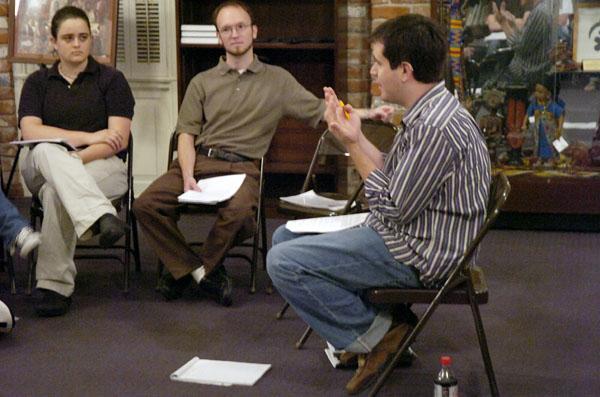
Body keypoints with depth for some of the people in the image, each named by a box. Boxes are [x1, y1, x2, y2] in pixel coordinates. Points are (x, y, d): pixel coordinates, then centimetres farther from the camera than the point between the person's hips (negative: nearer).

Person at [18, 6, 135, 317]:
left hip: (103, 167, -2)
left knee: (56, 191, -37)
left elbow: (118, 140, -4)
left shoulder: (111, 79, 8)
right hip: (42, 170, 2)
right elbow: (30, 131, -4)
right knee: (47, 152, -37)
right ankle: (101, 216, -56)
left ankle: (54, 285, -36)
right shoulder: (37, 82, 15)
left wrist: (75, 158, -20)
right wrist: (88, 137, -13)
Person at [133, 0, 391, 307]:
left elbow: (320, 111, 13)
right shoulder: (202, 82, 16)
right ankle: (202, 272, -8)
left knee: (238, 211, -36)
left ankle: (185, 270, -9)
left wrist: (366, 113, -2)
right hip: (198, 160, 2)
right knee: (146, 204, -24)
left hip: (242, 166, -2)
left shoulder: (278, 80, 15)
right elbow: (186, 134, 8)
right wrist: (188, 177, -10)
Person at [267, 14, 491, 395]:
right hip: (403, 232, 11)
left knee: (284, 262, -18)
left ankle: (375, 334, -3)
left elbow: (394, 208, -22)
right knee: (285, 236, 16)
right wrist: (356, 135, 4)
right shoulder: (429, 111, 6)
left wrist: (352, 146, -14)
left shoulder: (436, 128, -27)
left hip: (416, 254, -11)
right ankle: (365, 323, 9)